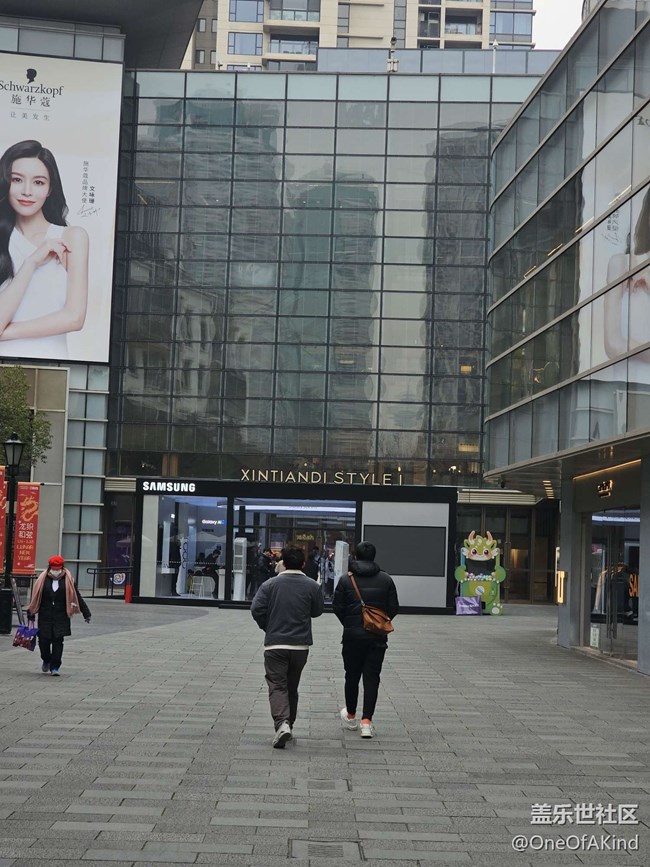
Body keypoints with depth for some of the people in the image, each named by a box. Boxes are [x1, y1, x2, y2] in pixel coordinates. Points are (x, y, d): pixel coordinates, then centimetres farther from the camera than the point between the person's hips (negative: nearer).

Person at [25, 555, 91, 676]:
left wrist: (86, 614, 8)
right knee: (43, 640, 3)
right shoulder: (42, 580, 2)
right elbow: (35, 598, 7)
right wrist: (31, 616, 6)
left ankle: (55, 667, 3)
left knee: (58, 641, -4)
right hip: (45, 616, 1)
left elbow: (77, 597, 7)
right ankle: (46, 661, 30)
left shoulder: (68, 580, 2)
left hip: (61, 617, -1)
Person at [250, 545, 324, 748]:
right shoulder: (312, 586, -1)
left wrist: (268, 627, 7)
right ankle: (288, 725, 25)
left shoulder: (270, 584, -4)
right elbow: (317, 611, 9)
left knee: (277, 686, -3)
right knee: (292, 687, 17)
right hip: (301, 644, 2)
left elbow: (256, 609, -9)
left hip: (275, 644, -2)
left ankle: (282, 724, -24)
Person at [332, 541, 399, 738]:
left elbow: (337, 607, -4)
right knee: (372, 677, 2)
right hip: (378, 638, 1)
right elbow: (394, 608, 1)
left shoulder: (346, 579, -5)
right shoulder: (386, 580, 0)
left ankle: (351, 717, 28)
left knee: (352, 676, 14)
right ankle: (367, 721, -7)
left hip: (352, 636, -1)